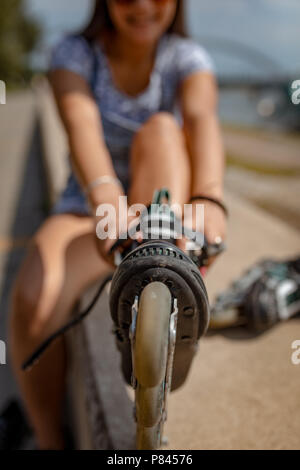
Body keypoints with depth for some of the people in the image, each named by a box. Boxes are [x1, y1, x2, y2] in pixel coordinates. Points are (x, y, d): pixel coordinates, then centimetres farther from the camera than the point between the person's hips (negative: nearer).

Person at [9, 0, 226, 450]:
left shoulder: (186, 57, -4)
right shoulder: (75, 53, -6)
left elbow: (201, 118, -26)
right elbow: (82, 125, -27)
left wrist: (209, 198, -47)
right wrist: (106, 199, -48)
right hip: (86, 210, 0)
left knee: (160, 127, -28)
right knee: (34, 294, -30)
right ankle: (48, 440, -9)